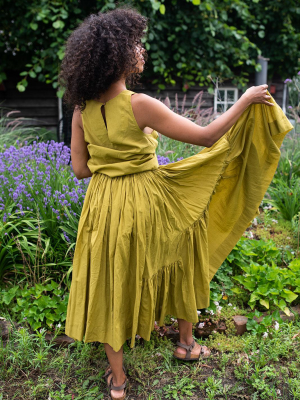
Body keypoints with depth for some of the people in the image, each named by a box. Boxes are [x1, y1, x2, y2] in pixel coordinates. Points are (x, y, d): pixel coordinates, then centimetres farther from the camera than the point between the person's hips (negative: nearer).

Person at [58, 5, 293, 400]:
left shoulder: (83, 108, -6)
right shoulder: (140, 105, -21)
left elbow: (80, 168, 0)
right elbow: (206, 136, -17)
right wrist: (246, 100, -5)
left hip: (104, 204, 4)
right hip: (147, 201, -4)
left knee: (112, 285, 15)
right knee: (178, 262, 23)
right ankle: (186, 343, 42)